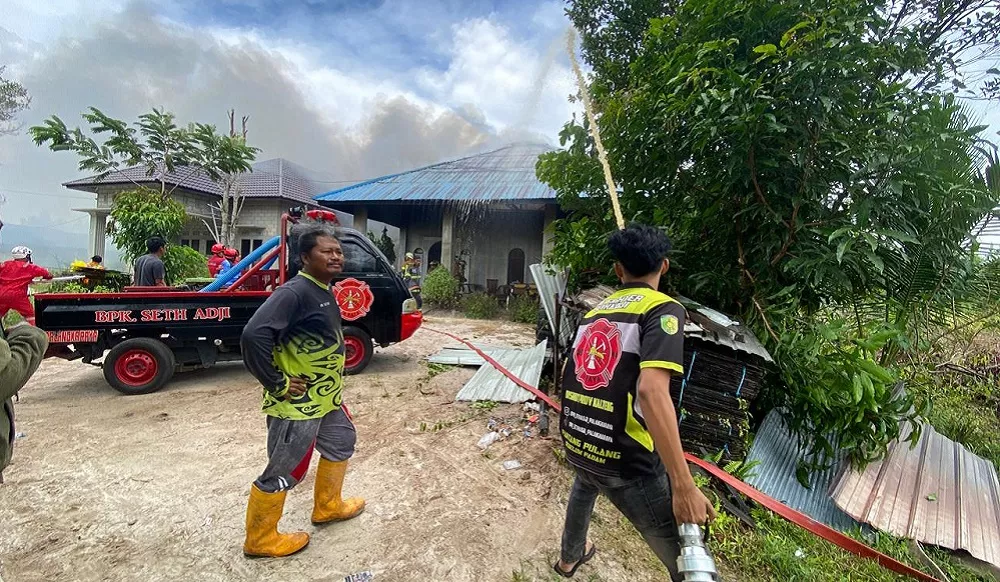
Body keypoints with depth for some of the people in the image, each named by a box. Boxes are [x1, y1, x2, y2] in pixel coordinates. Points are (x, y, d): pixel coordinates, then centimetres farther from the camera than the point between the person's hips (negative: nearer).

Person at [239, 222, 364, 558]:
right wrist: (277, 384, -24)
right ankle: (260, 540, 31)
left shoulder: (324, 292, 7)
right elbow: (253, 335, -33)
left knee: (341, 442, 25)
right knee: (283, 473, 8)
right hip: (297, 404, -10)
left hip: (325, 398, 10)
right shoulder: (294, 292, -24)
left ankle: (327, 506, 46)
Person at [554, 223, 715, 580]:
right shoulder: (663, 309, -10)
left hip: (575, 442, 7)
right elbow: (652, 389, -26)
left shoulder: (594, 311, 9)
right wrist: (683, 485, -23)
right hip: (624, 459, -7)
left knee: (587, 481, 38)